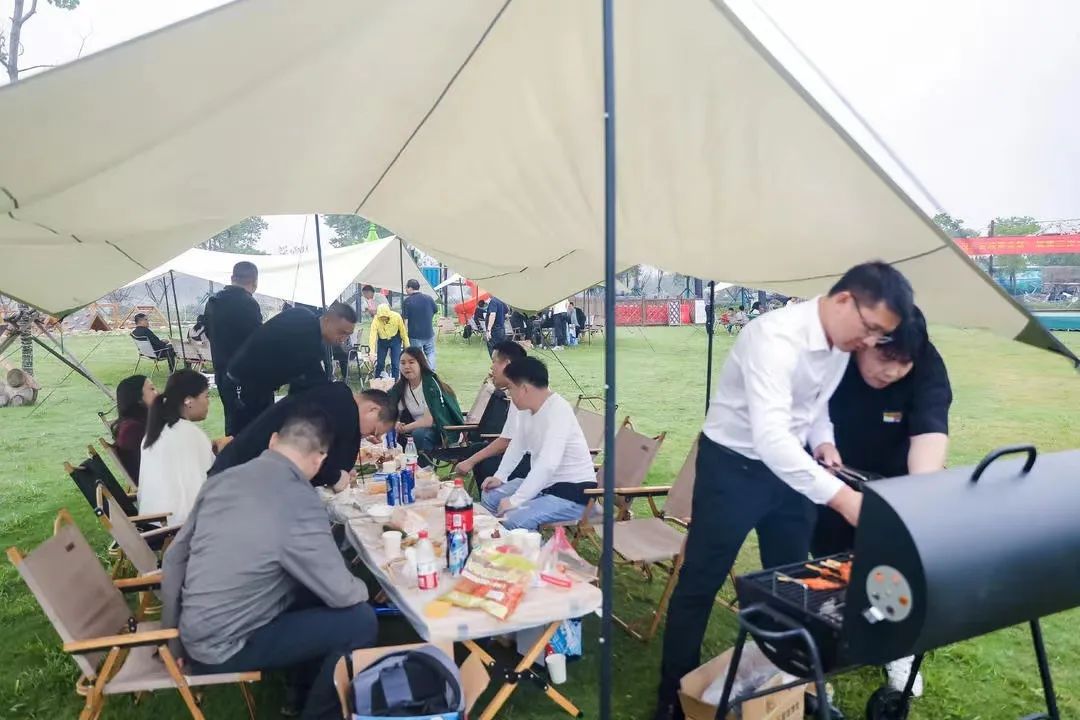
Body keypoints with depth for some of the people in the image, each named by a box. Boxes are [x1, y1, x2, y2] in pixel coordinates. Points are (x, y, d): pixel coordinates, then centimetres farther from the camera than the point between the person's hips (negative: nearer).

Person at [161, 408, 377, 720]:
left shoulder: (223, 478, -2)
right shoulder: (300, 502, -25)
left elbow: (174, 558, 7)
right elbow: (342, 594, -18)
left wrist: (172, 630, 19)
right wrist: (363, 587, 6)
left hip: (193, 634, 8)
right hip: (221, 649, -8)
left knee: (312, 592, 20)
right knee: (360, 621, -6)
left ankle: (304, 693, 35)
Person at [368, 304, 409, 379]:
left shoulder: (397, 317, -26)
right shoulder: (376, 320, -28)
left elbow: (403, 331, -14)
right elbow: (372, 336, -34)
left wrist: (407, 346, -7)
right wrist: (372, 352, -45)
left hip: (395, 340, -1)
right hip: (382, 341, 1)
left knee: (395, 364, -5)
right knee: (379, 363, 6)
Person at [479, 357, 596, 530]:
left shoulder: (558, 411, -26)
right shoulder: (526, 409, -1)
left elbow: (547, 464, -35)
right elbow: (517, 446, 15)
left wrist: (515, 500, -33)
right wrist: (499, 477, 4)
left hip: (573, 492, -9)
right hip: (542, 483, 9)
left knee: (513, 520, -27)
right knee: (489, 496, 12)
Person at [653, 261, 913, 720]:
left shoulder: (842, 344, -3)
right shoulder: (776, 338, -31)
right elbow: (770, 438, -42)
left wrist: (822, 439, -5)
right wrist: (840, 496, -46)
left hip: (789, 464, 8)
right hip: (734, 465, -7)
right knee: (700, 583, 4)